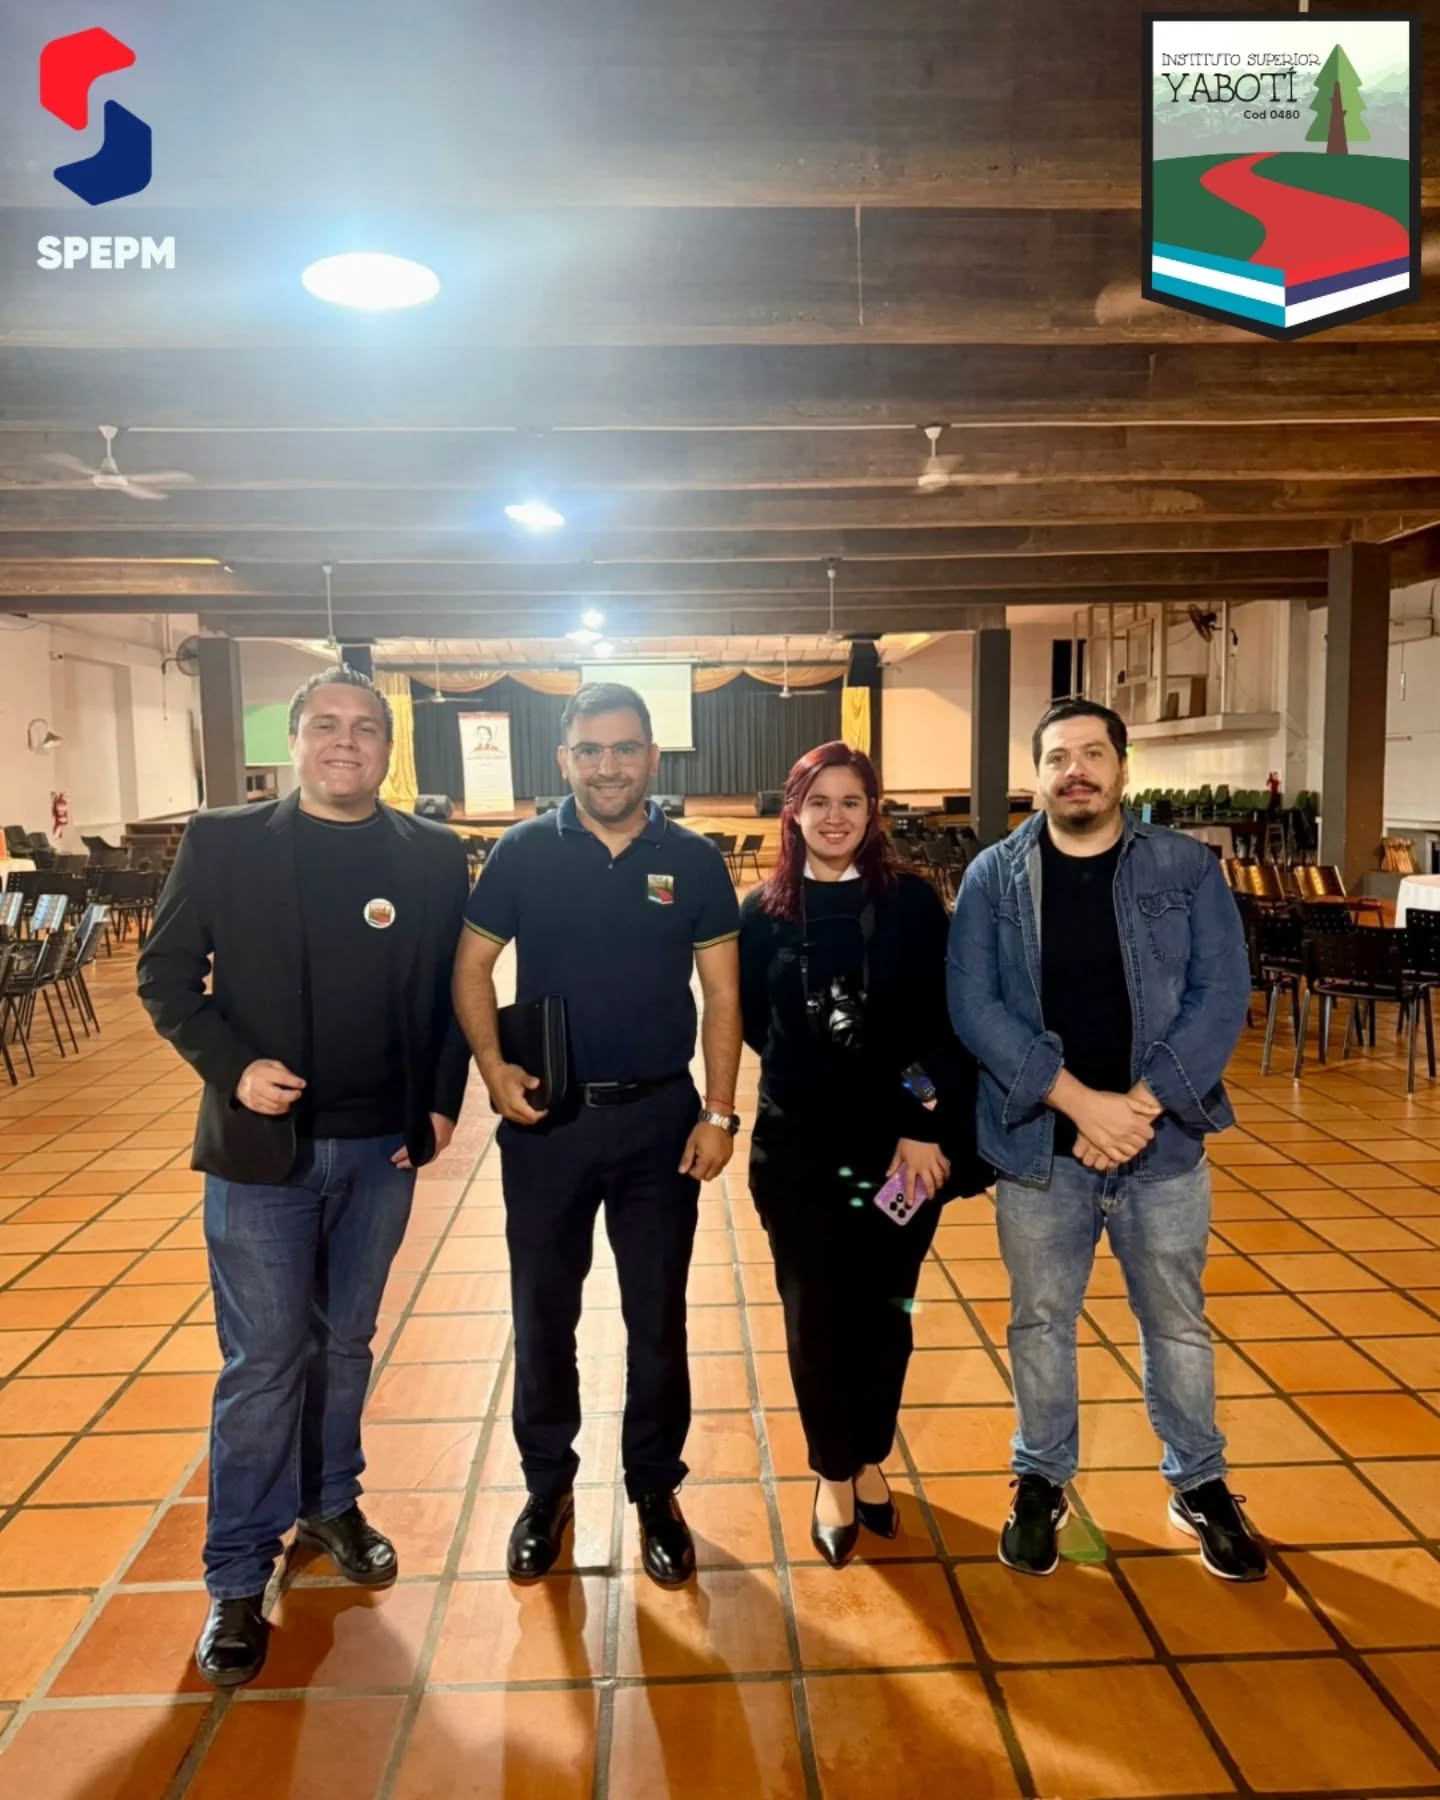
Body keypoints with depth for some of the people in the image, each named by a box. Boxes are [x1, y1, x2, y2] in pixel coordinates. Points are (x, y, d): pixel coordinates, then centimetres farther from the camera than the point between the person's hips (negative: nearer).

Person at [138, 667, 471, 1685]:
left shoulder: (433, 857, 0)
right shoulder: (222, 842, -4)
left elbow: (453, 990, 4)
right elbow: (167, 975, -1)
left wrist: (443, 1102, -3)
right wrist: (231, 1066, -14)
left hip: (384, 1150, 2)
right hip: (262, 1145, -2)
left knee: (345, 1343, 17)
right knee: (264, 1362, 4)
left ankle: (330, 1503, 39)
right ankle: (238, 1578, 22)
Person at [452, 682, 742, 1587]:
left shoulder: (694, 861, -3)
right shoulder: (522, 852, -4)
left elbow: (722, 993, -1)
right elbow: (472, 968, 2)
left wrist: (719, 1112, -7)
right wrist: (493, 1067, -13)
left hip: (660, 1115, 0)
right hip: (546, 1117, 0)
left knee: (658, 1317, 12)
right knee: (543, 1312, 14)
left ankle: (656, 1489, 32)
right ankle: (548, 1485, 35)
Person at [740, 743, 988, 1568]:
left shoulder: (913, 903, -4)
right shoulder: (765, 911, 0)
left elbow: (947, 1025, -7)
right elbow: (750, 1022, 8)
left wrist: (926, 1127, -14)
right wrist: (805, 1067, -2)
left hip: (903, 1145, 0)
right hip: (798, 1147, 1)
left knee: (884, 1312, 13)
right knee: (814, 1316, 9)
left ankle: (871, 1463, 36)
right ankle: (834, 1476, 30)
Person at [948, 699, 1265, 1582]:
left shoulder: (1188, 867, -3)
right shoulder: (995, 875, -4)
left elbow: (1221, 995, -8)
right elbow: (974, 1007, -10)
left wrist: (1141, 1106, -17)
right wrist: (1080, 1101, -19)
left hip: (1164, 1144, 1)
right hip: (1039, 1146, 0)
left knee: (1178, 1323, 17)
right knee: (1040, 1323, 14)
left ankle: (1201, 1485, 39)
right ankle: (1042, 1481, 35)